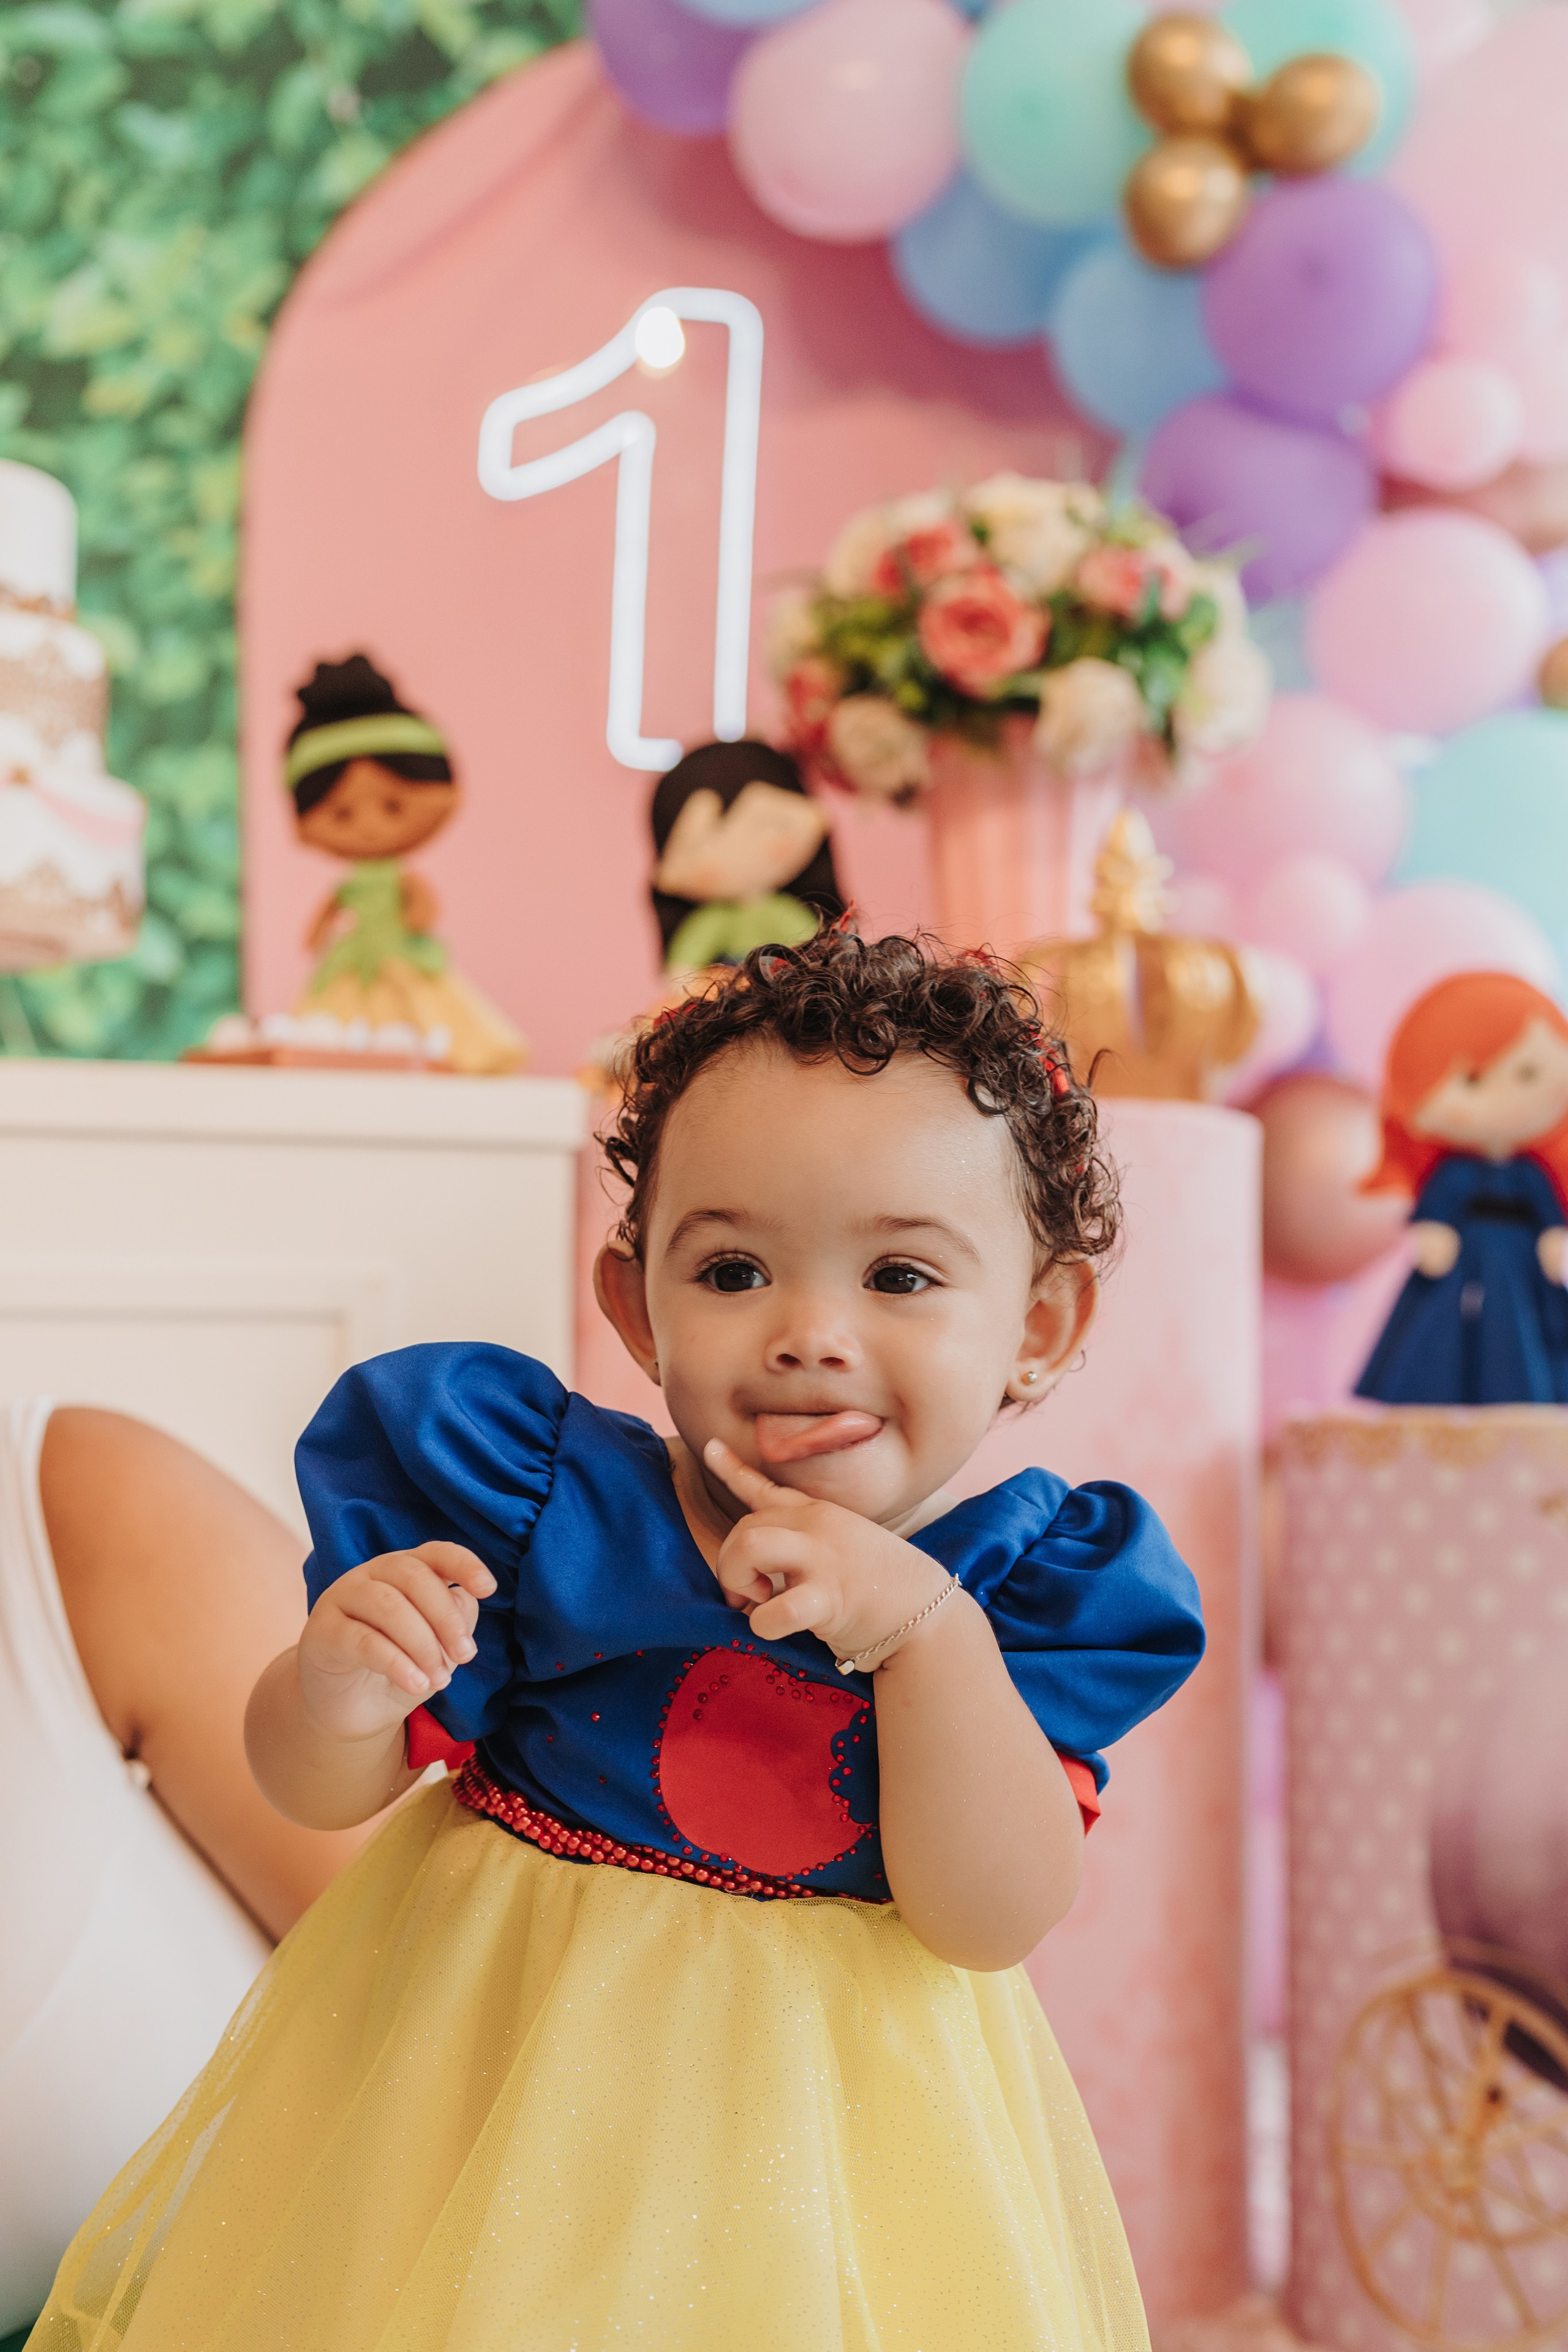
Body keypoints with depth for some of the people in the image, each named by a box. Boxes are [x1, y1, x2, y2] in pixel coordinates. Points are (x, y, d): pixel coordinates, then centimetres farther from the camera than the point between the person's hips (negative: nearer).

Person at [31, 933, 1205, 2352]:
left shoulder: (1025, 1583, -13)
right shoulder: (536, 1497, -15)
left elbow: (991, 1924, -22)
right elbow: (318, 1793, -8)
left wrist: (926, 1624, -33)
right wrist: (332, 1692, -32)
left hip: (830, 2089, 0)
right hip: (508, 2045, 0)